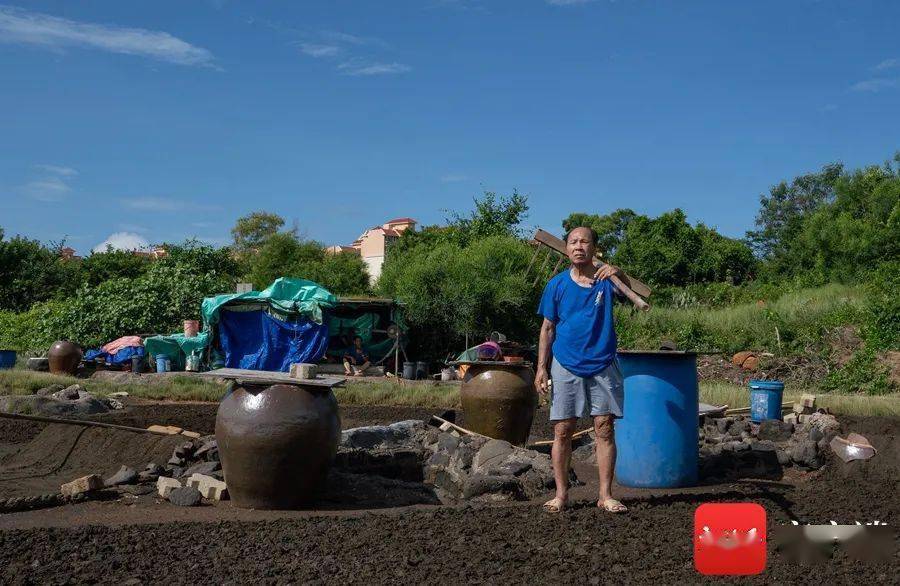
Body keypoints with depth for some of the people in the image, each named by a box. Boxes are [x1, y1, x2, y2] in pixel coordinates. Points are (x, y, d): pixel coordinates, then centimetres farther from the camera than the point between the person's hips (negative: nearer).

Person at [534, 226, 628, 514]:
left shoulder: (605, 279, 1)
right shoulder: (558, 284, 3)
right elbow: (548, 328, 7)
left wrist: (619, 274, -33)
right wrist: (541, 368, 0)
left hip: (602, 365, 0)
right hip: (565, 366, 1)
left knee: (604, 429, 0)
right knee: (562, 431, 2)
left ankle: (605, 495, 8)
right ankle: (561, 494, 12)